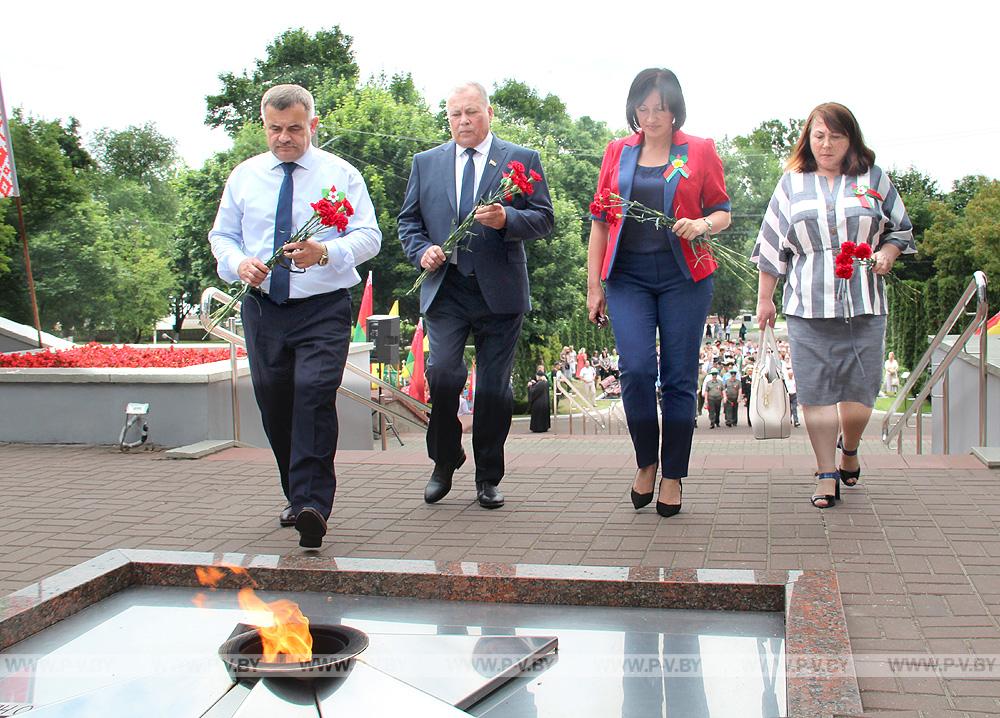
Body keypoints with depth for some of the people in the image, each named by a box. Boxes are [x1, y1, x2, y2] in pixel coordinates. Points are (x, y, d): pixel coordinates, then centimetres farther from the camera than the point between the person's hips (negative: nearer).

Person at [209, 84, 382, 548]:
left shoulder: (341, 175, 1)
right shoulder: (244, 176, 11)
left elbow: (368, 236, -6)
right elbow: (222, 236, 15)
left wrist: (325, 252, -27)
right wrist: (238, 263, -8)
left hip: (323, 309, -4)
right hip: (262, 307, 4)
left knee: (314, 395, -20)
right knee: (274, 406, 8)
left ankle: (312, 506, -22)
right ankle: (297, 497, 24)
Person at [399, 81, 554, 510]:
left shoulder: (522, 160, 6)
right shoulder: (426, 163, 13)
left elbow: (543, 219, 2)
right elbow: (409, 220, 16)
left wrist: (506, 220, -17)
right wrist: (422, 252, -4)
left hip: (499, 292, -1)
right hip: (445, 289, 1)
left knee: (494, 388, 2)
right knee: (442, 375, -13)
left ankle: (488, 478, 18)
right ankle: (444, 463, 11)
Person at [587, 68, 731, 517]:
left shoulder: (700, 152, 6)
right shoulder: (617, 153, 11)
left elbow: (723, 213, 10)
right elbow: (600, 221, 12)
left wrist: (702, 225, -14)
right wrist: (594, 285, 7)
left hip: (683, 275, -1)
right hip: (628, 274, 1)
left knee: (678, 378, 0)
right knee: (636, 371, -12)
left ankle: (673, 475, 13)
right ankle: (645, 462, 10)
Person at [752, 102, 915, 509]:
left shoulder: (873, 179, 10)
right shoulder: (792, 183, 11)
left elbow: (900, 229, 18)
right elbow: (772, 247, 13)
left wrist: (887, 254, -4)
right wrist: (764, 298, 12)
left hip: (863, 307, 0)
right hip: (808, 309, 0)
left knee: (859, 391, 0)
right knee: (816, 392, -2)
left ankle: (849, 451, 30)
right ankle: (827, 475, 7)